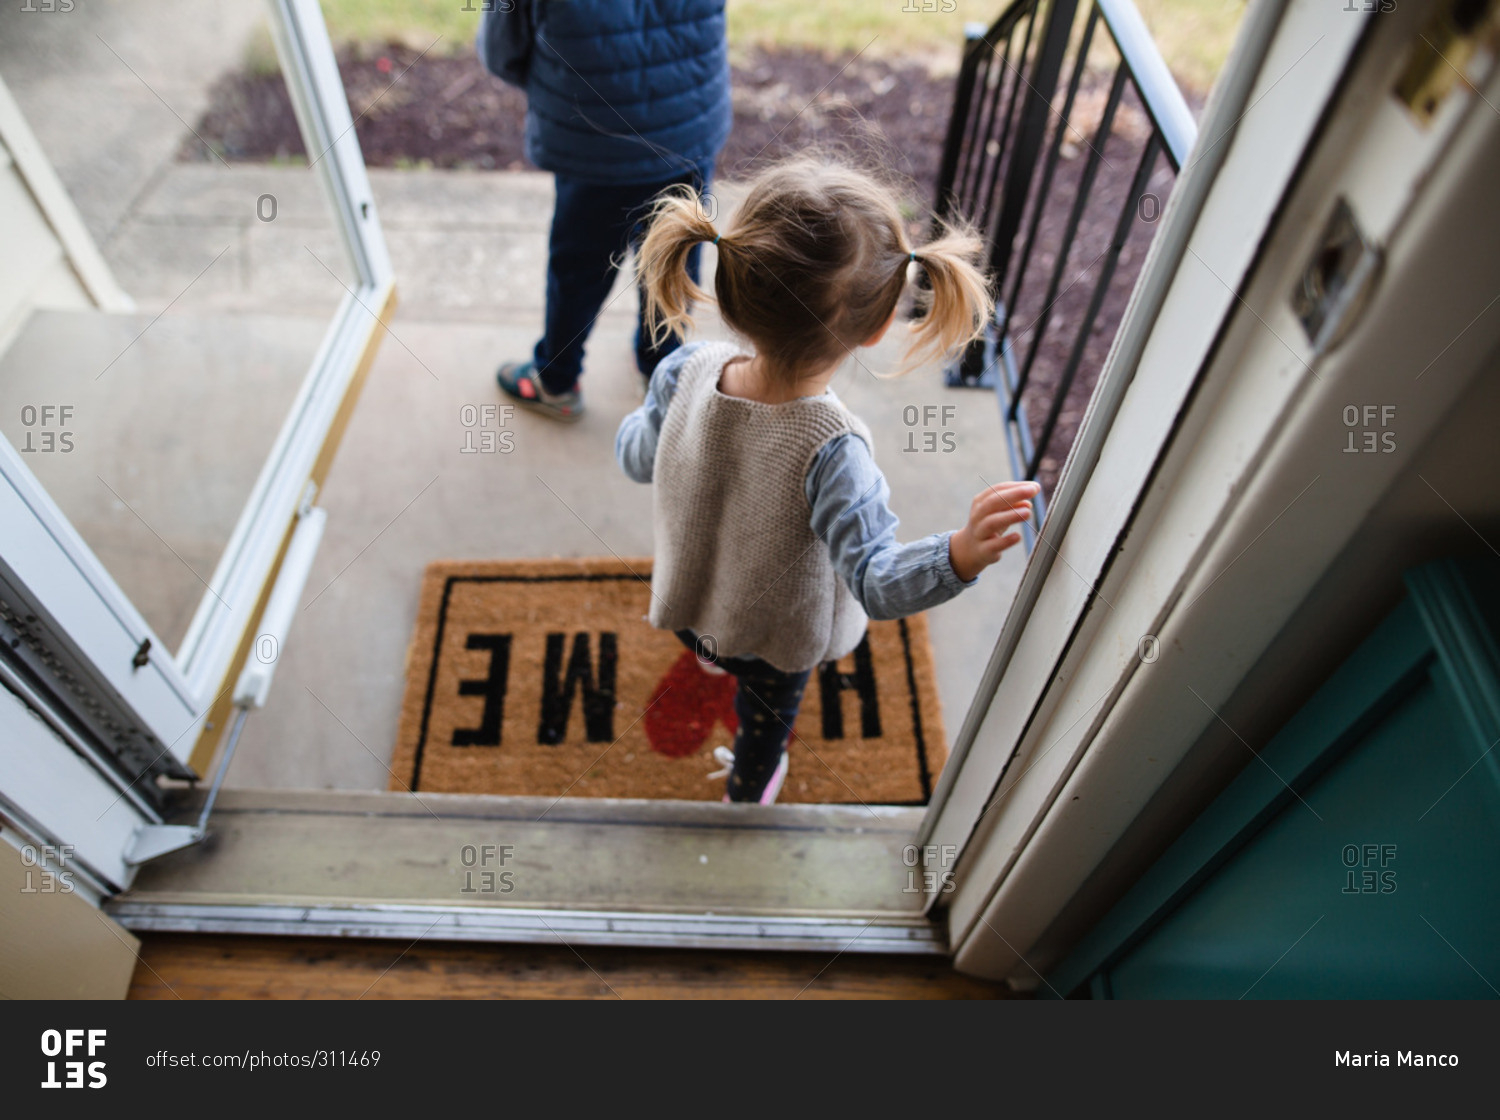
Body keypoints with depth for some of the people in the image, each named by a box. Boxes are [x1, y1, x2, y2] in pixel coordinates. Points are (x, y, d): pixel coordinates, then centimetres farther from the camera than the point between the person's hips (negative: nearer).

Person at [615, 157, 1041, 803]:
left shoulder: (688, 373, -29)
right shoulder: (830, 450, -44)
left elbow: (635, 458, -10)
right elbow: (877, 583, -44)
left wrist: (641, 417, 11)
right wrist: (962, 555, -59)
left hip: (686, 600, 4)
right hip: (778, 635, -3)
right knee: (767, 715, 32)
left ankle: (709, 655, 78)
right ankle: (746, 796, 61)